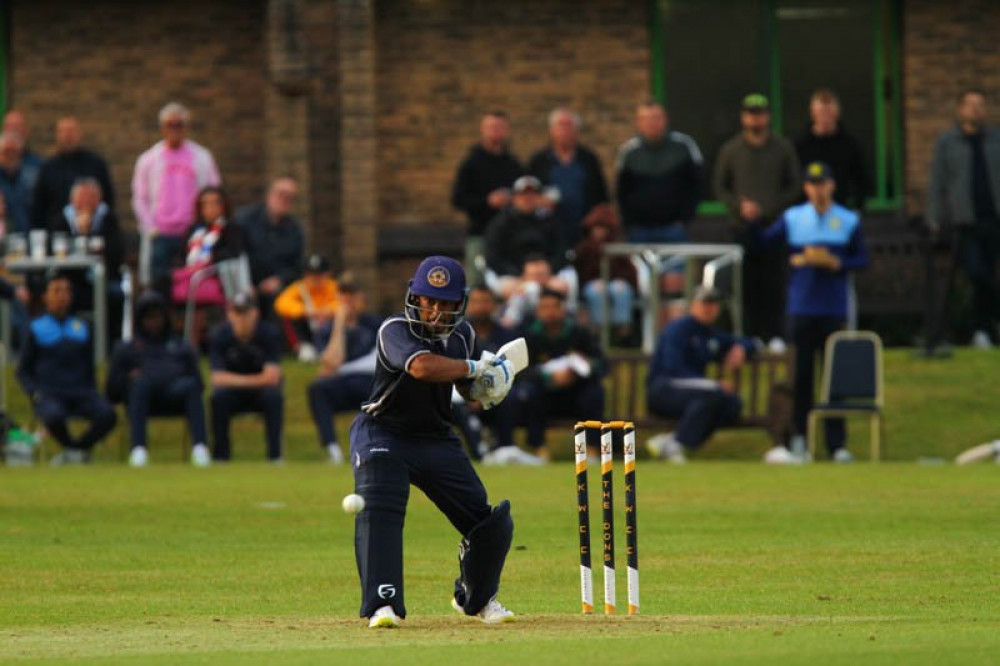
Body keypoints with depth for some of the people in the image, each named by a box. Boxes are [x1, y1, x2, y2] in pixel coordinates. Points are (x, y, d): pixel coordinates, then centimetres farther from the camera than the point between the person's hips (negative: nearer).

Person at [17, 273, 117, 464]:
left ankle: (77, 448, -3)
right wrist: (34, 393, -7)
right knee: (54, 416, -39)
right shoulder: (36, 329, 11)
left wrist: (93, 394, 8)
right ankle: (72, 448, -7)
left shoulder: (82, 328, 20)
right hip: (48, 393, -3)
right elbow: (23, 371, 11)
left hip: (81, 392, 3)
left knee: (107, 415, -28)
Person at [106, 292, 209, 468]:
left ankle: (200, 447, -47)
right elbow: (112, 393, 20)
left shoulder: (183, 349, 34)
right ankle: (138, 450, -48)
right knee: (141, 382, -37)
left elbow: (199, 386, 23)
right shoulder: (125, 349, 30)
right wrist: (128, 379, -2)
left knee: (190, 384, -34)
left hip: (175, 395, 1)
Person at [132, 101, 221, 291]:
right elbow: (139, 198, 10)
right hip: (162, 236, 0)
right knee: (160, 283, -6)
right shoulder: (148, 160, 10)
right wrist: (150, 228, -1)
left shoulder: (202, 158, 8)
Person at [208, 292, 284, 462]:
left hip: (261, 390, -1)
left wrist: (238, 380, -21)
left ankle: (275, 454, -24)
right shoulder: (219, 336, -15)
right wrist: (248, 381, -26)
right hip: (233, 393, 1)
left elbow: (272, 377, -23)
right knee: (218, 396, -32)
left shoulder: (269, 332, -17)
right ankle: (221, 455, -19)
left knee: (273, 395, -34)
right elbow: (218, 378, -21)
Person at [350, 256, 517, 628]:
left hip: (437, 440, 5)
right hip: (383, 434, -5)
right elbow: (422, 367, -42)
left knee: (491, 525, 3)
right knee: (379, 510, -30)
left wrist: (483, 387, -7)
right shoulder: (395, 330, -22)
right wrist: (473, 368, -29)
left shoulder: (462, 335, 0)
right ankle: (383, 605, -29)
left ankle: (475, 597, 30)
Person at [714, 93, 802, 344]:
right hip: (743, 227, 1)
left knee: (774, 283, -5)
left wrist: (767, 208, -7)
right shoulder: (730, 149, 8)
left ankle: (776, 335, -1)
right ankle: (754, 334, 3)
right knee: (748, 285, -1)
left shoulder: (783, 148, 6)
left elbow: (794, 187, 6)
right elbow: (719, 186, 11)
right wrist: (739, 206, -7)